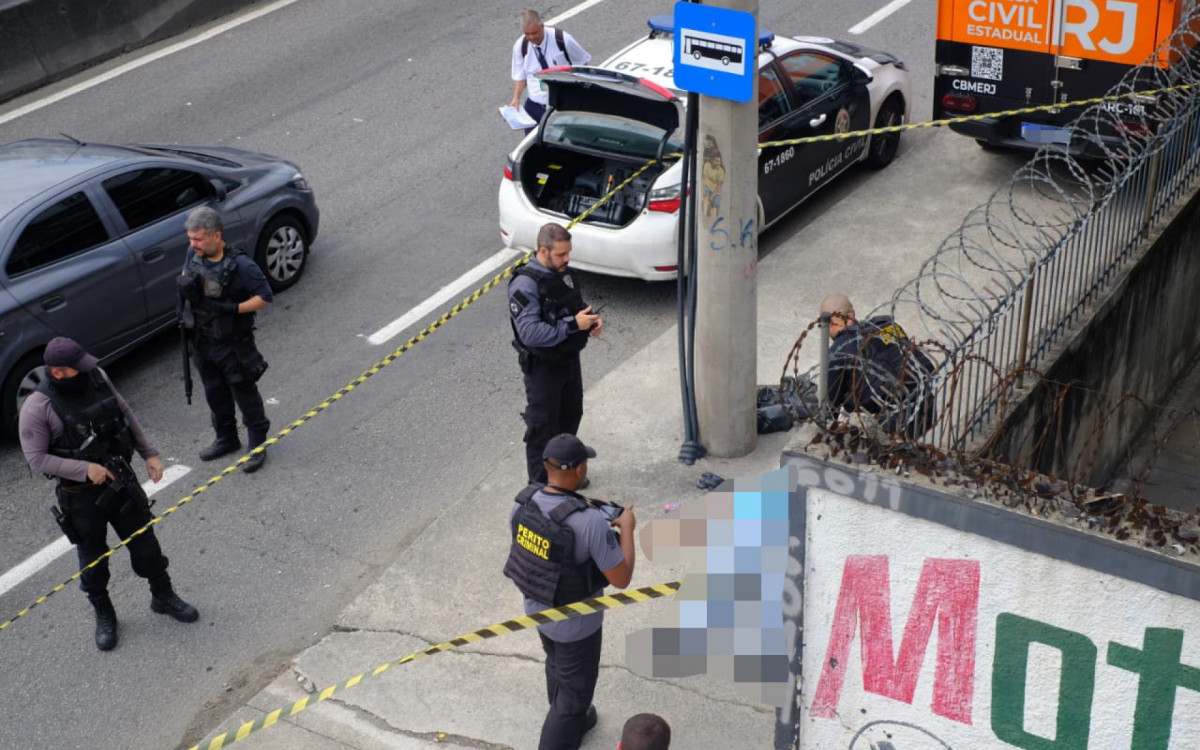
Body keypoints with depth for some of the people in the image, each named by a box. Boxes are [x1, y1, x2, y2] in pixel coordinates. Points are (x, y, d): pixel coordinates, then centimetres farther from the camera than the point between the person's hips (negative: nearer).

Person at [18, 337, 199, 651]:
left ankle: (163, 596, 37)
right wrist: (84, 469, -25)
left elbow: (126, 415, 7)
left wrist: (149, 453, 4)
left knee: (144, 541, 15)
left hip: (120, 480, 4)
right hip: (80, 496, -4)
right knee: (93, 558, 13)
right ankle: (103, 615, 35)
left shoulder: (97, 378, -6)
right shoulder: (37, 407, -21)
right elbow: (36, 458, -18)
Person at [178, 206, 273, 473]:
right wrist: (185, 285, -4)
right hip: (203, 340, 7)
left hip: (233, 343, -6)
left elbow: (265, 296, -19)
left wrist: (233, 308, -28)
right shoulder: (193, 257, -4)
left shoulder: (240, 265, -24)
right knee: (215, 392, 21)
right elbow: (184, 281, 16)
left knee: (244, 392, 7)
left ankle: (257, 445, 23)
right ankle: (226, 438, 41)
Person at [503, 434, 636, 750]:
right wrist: (627, 529, -12)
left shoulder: (523, 501, -16)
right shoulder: (590, 522, -35)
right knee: (575, 691, 15)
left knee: (557, 667, 34)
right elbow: (621, 579, -26)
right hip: (575, 623, -7)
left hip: (536, 607, 8)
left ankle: (573, 721, 60)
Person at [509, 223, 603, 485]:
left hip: (570, 359, 8)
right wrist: (573, 324, -33)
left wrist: (592, 319, -5)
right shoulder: (525, 285, -26)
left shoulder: (564, 272, 1)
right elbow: (530, 333, -32)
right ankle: (541, 484, 22)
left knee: (571, 417, 23)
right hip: (543, 366, -8)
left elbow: (579, 305, 18)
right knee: (542, 426, 7)